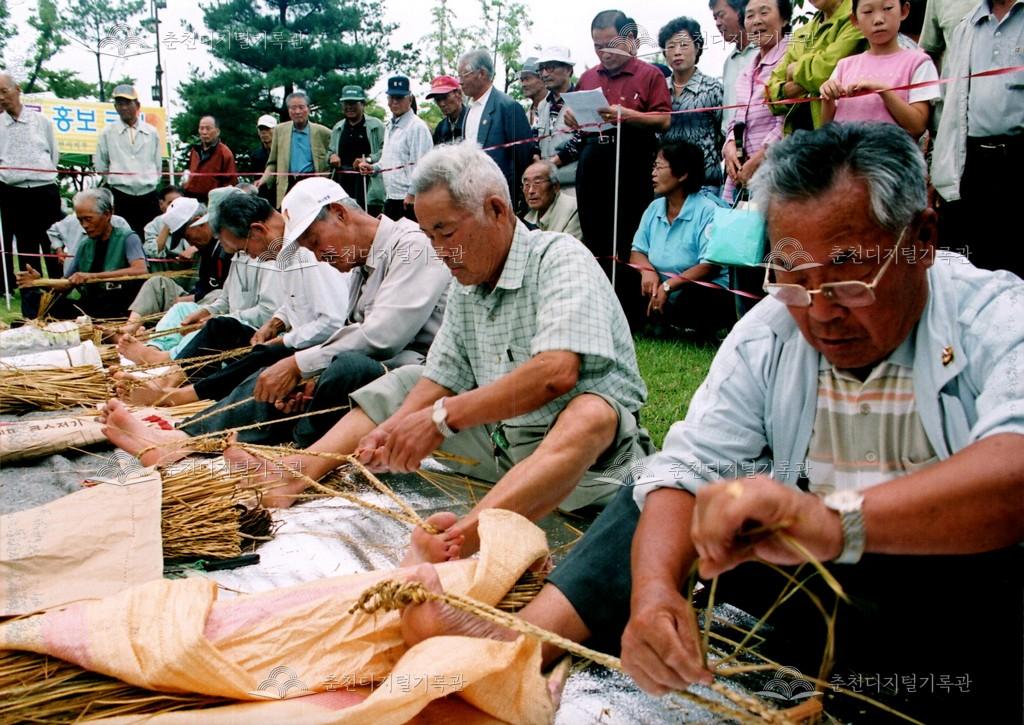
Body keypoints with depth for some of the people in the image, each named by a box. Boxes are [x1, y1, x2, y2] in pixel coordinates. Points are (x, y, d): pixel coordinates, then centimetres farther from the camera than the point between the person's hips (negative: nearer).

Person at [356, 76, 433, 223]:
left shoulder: (417, 126, -10)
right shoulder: (391, 126, 19)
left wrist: (412, 194, -17)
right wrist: (373, 167, 10)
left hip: (408, 199, -9)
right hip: (391, 197, 9)